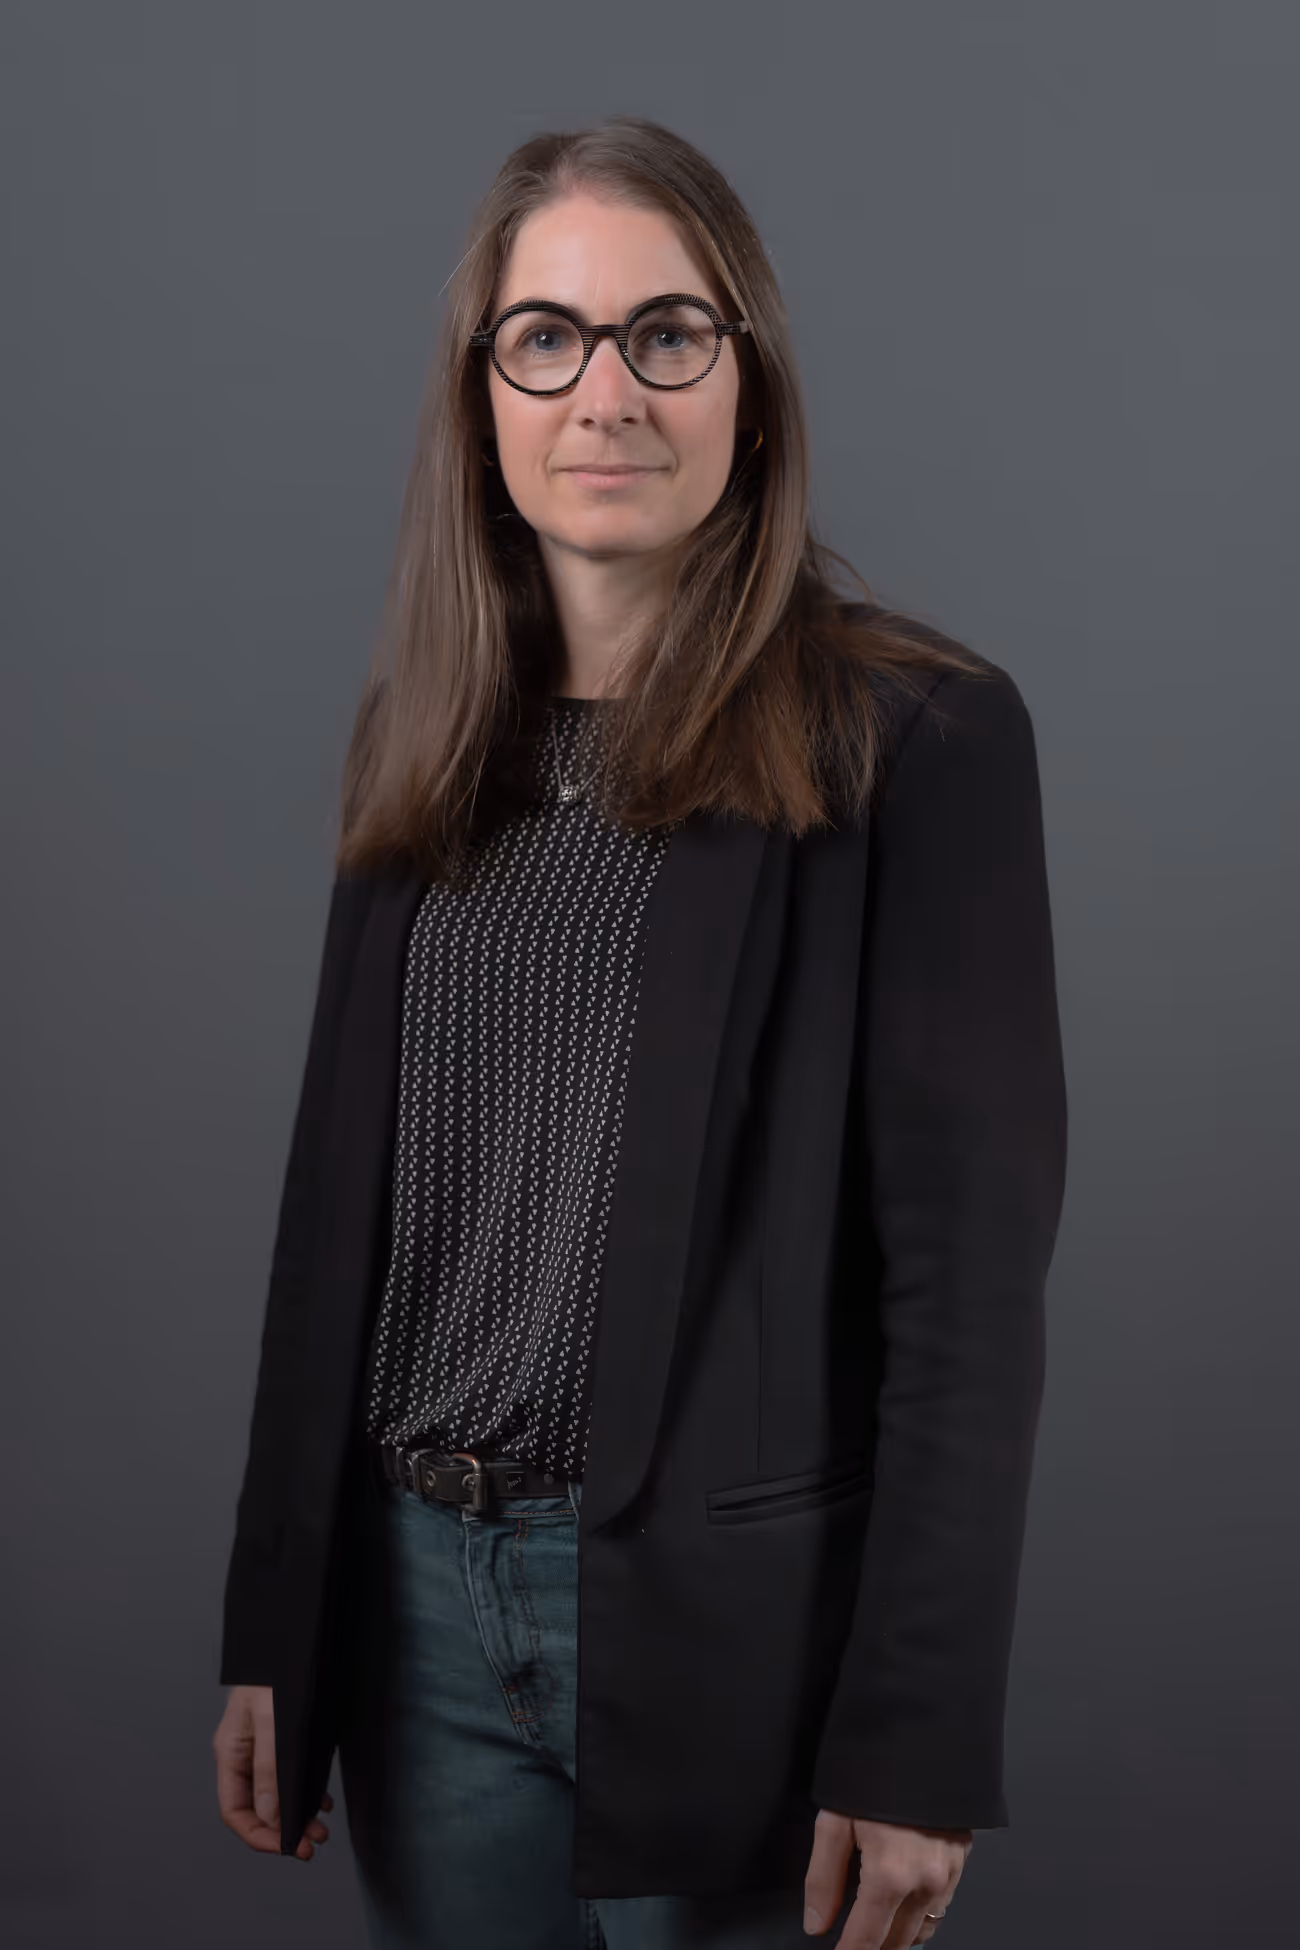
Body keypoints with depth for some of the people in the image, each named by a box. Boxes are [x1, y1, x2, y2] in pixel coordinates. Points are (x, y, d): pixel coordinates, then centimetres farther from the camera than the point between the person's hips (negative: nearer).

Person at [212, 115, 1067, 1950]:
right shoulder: (424, 730, 8)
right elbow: (339, 1189, 10)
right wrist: (273, 1625, 8)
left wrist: (915, 1747, -14)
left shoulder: (916, 735, -9)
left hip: (732, 1622, -4)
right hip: (423, 1595, 5)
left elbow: (972, 1262, -12)